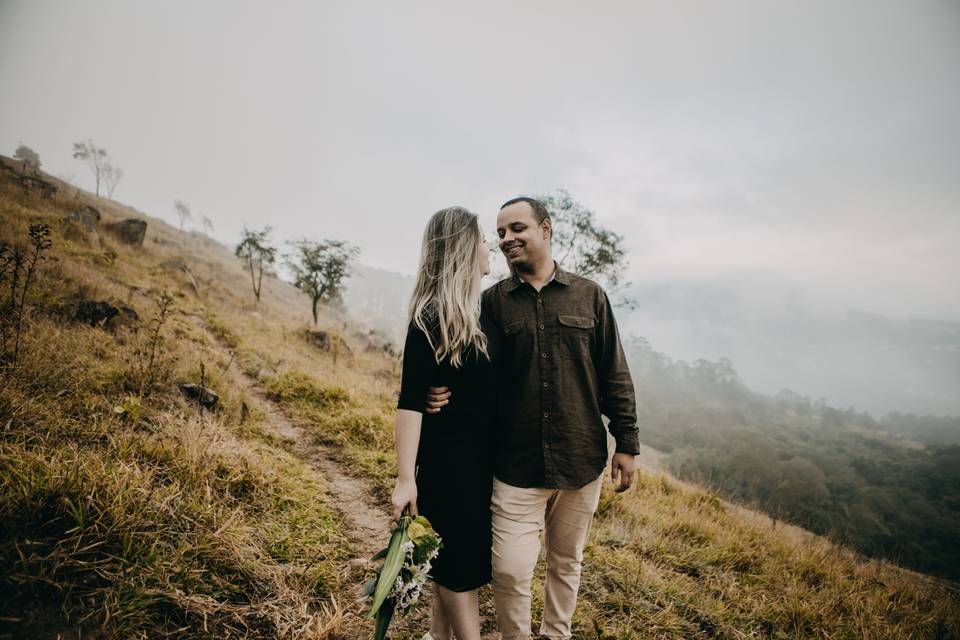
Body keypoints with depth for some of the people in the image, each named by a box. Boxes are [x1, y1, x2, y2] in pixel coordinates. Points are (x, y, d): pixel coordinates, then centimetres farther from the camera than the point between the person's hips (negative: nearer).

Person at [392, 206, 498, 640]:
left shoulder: (475, 314, 6)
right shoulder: (431, 317, -19)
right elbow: (410, 401, -20)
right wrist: (406, 478, -21)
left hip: (478, 453, 8)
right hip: (447, 453, -8)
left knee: (455, 553, 21)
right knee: (459, 558, 7)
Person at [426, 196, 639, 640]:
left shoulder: (588, 296, 1)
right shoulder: (492, 301, 0)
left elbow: (614, 376, 3)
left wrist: (626, 443, 2)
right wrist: (446, 395, -18)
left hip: (581, 462, 1)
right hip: (516, 466, -1)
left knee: (566, 562, 19)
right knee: (510, 570, 0)